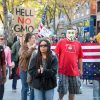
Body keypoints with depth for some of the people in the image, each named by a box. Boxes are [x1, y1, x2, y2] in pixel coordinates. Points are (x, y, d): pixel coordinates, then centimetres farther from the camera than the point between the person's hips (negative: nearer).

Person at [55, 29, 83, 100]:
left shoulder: (78, 44, 4)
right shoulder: (61, 42, -3)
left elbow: (80, 58, 9)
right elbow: (56, 55, -1)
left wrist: (80, 69, 9)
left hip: (74, 71, 3)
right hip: (63, 70, -3)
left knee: (73, 90, 13)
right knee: (62, 89, 2)